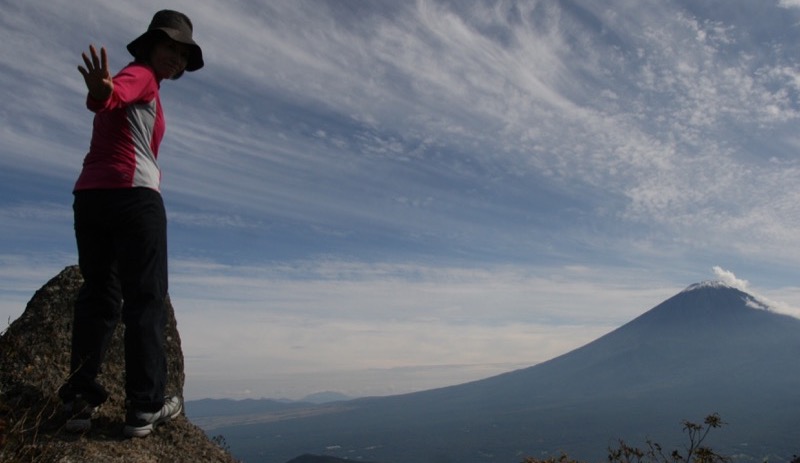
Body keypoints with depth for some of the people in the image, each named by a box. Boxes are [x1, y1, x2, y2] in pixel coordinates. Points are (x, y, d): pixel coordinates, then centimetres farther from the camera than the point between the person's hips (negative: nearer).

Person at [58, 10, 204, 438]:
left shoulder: (126, 84, 25)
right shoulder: (141, 77, -1)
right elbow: (113, 96, -23)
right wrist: (100, 91, -45)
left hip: (89, 195, 9)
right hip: (132, 194, -9)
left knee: (97, 297, 8)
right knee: (145, 299, -7)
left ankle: (80, 400, 4)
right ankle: (144, 406, -6)